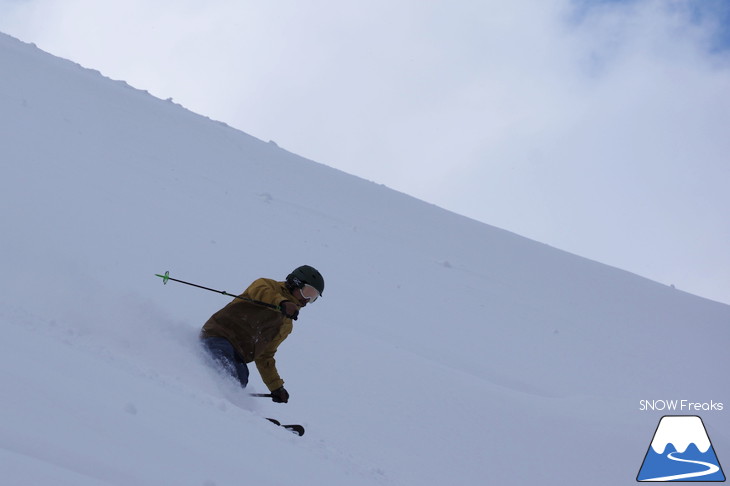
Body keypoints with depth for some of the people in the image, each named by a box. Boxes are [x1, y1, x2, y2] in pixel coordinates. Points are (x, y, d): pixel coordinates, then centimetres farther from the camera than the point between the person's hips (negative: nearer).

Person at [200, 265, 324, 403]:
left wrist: (276, 387, 21)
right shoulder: (269, 286, 7)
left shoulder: (287, 325, 28)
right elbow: (258, 290, -20)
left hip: (237, 355, 8)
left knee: (240, 383, -19)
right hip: (219, 335, -8)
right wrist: (282, 303, -38)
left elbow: (265, 356, 29)